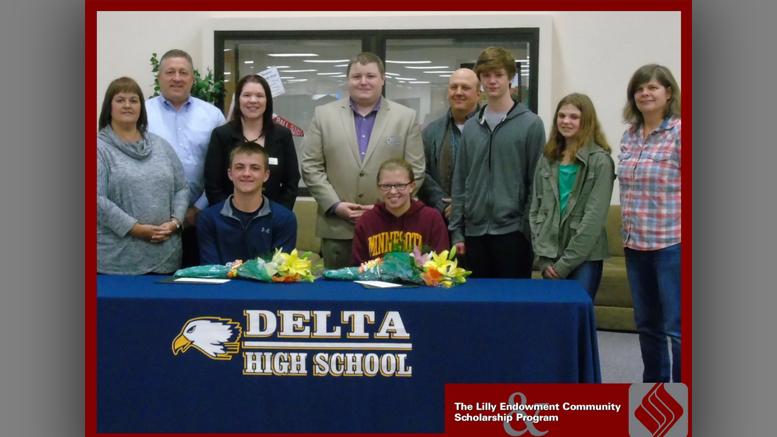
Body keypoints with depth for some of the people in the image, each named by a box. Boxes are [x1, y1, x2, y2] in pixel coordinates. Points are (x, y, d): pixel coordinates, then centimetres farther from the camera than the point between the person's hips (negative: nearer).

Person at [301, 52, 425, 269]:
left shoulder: (406, 117, 6)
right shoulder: (324, 114, 8)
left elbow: (415, 171, 3)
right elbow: (311, 167, 4)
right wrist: (335, 205, -6)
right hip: (338, 228, 1)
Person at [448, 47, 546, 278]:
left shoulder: (530, 124, -2)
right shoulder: (471, 127, 9)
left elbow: (537, 183, -4)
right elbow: (460, 182, 10)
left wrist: (529, 229, -9)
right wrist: (456, 231, 6)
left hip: (512, 231, -4)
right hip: (475, 231, 4)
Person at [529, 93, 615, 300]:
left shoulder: (600, 161, -6)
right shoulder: (547, 159, 9)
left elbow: (594, 217, -11)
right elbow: (535, 210, 8)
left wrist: (565, 264, -11)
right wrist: (543, 258, -3)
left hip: (585, 258, -4)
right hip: (551, 259, 4)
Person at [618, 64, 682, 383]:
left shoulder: (679, 133, -9)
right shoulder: (629, 136, 10)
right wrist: (627, 232, 15)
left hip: (672, 243, -6)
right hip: (635, 244, 7)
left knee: (677, 327, -3)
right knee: (647, 324, 16)